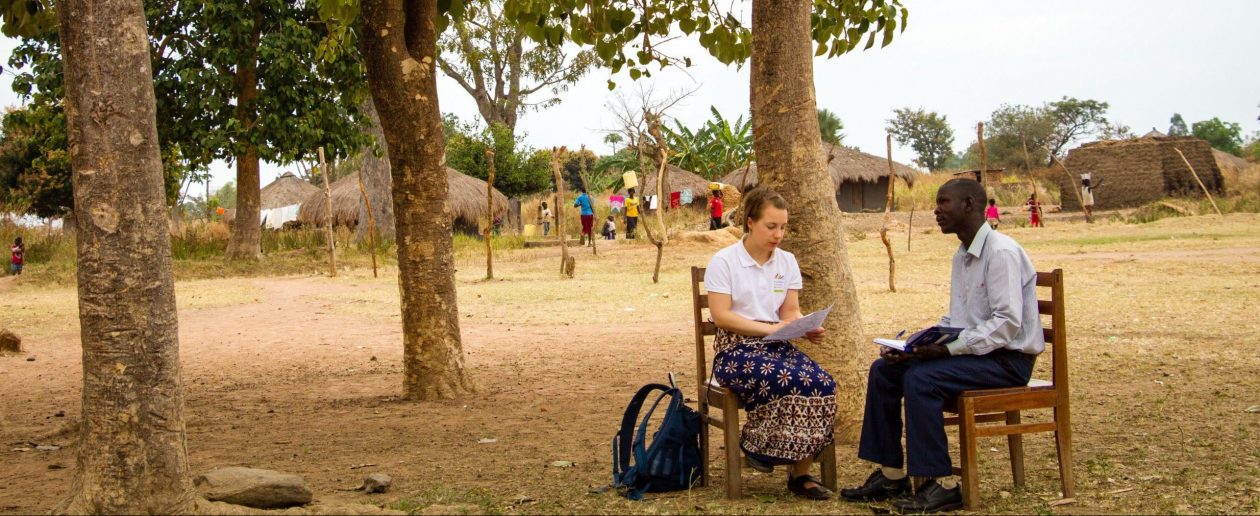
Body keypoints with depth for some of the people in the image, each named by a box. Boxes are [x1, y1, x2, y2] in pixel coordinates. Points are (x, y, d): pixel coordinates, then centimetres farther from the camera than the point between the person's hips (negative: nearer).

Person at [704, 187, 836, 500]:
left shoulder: (787, 262, 12)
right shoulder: (724, 262, -4)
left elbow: (790, 312, 11)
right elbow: (721, 316, -11)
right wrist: (770, 328, -18)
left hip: (777, 346, 5)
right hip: (735, 349, -5)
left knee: (823, 384, -24)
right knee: (786, 383, -34)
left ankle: (801, 472, -15)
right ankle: (754, 444, -8)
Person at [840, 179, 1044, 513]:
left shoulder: (1002, 252, -16)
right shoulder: (963, 255, 14)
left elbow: (1008, 323, -25)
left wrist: (950, 348, -29)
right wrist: (916, 344, 0)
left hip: (1007, 359, -10)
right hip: (969, 351, 10)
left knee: (920, 378, -29)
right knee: (883, 370, 0)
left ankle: (941, 485, -20)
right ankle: (891, 474, 3)